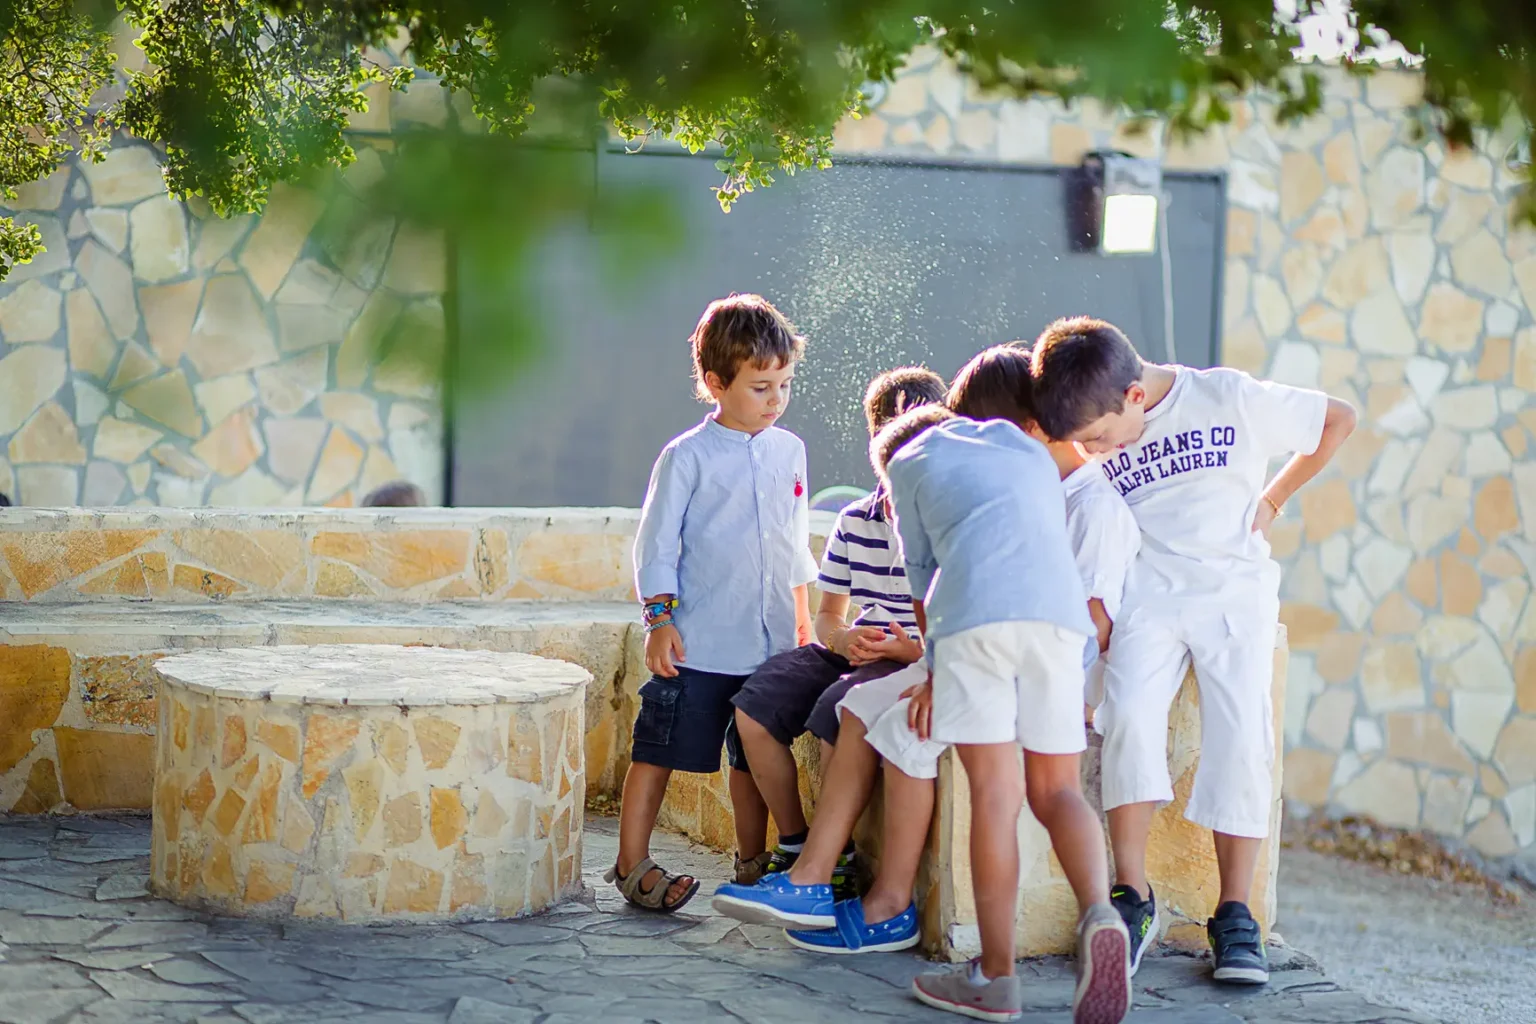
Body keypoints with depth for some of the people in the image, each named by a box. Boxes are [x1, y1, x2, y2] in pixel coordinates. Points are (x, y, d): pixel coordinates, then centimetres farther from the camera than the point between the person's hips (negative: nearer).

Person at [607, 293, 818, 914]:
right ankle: (632, 865, 10)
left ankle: (751, 864, 23)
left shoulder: (789, 451, 10)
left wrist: (802, 616, 20)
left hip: (770, 643, 5)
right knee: (658, 753, 1)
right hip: (696, 644, -5)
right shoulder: (687, 458, -6)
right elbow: (656, 542, -5)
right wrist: (660, 618, -11)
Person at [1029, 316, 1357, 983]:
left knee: (1241, 735, -19)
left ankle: (1234, 916, -9)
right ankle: (1133, 897, -17)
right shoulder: (1087, 444, 5)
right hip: (1145, 590, 1)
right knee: (1130, 711, -25)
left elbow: (1339, 419, 7)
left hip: (1233, 585, -1)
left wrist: (1272, 501, 7)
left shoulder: (1229, 397, -4)